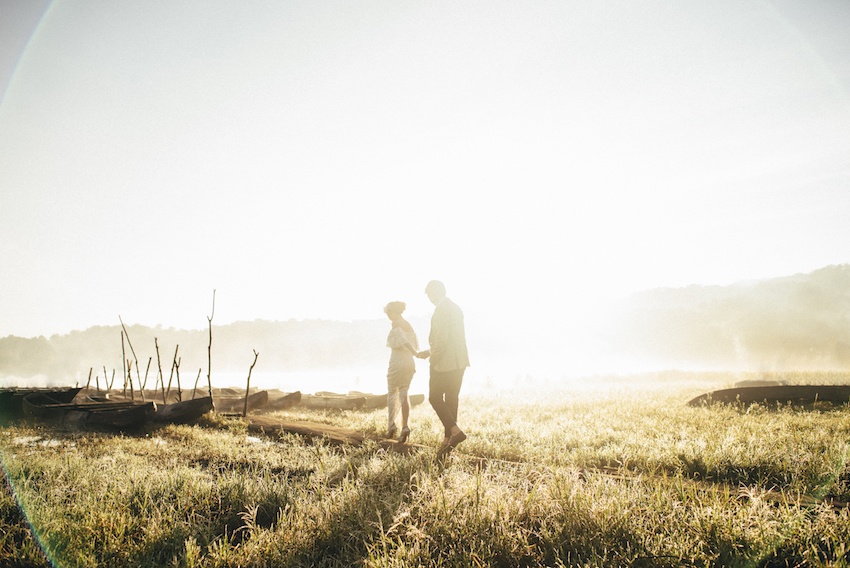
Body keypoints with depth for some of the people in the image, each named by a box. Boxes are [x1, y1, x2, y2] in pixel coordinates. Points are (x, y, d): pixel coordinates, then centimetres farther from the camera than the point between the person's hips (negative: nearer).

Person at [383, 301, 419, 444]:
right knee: (403, 394, 10)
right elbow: (415, 345, 12)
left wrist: (416, 354, -22)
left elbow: (405, 342, -21)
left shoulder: (396, 326, -9)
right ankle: (405, 426, 2)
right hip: (409, 363, 7)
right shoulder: (409, 325, 14)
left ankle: (391, 424, 6)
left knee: (392, 393, 8)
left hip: (397, 363, -7)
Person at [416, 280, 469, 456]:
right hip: (459, 362, 9)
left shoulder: (441, 309, -13)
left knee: (435, 398, 1)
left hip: (444, 362, -9)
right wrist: (430, 351, 21)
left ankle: (455, 431, -9)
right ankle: (448, 438, 15)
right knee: (451, 400, 11)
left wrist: (433, 357, -10)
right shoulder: (455, 308, 16)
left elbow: (442, 337, -21)